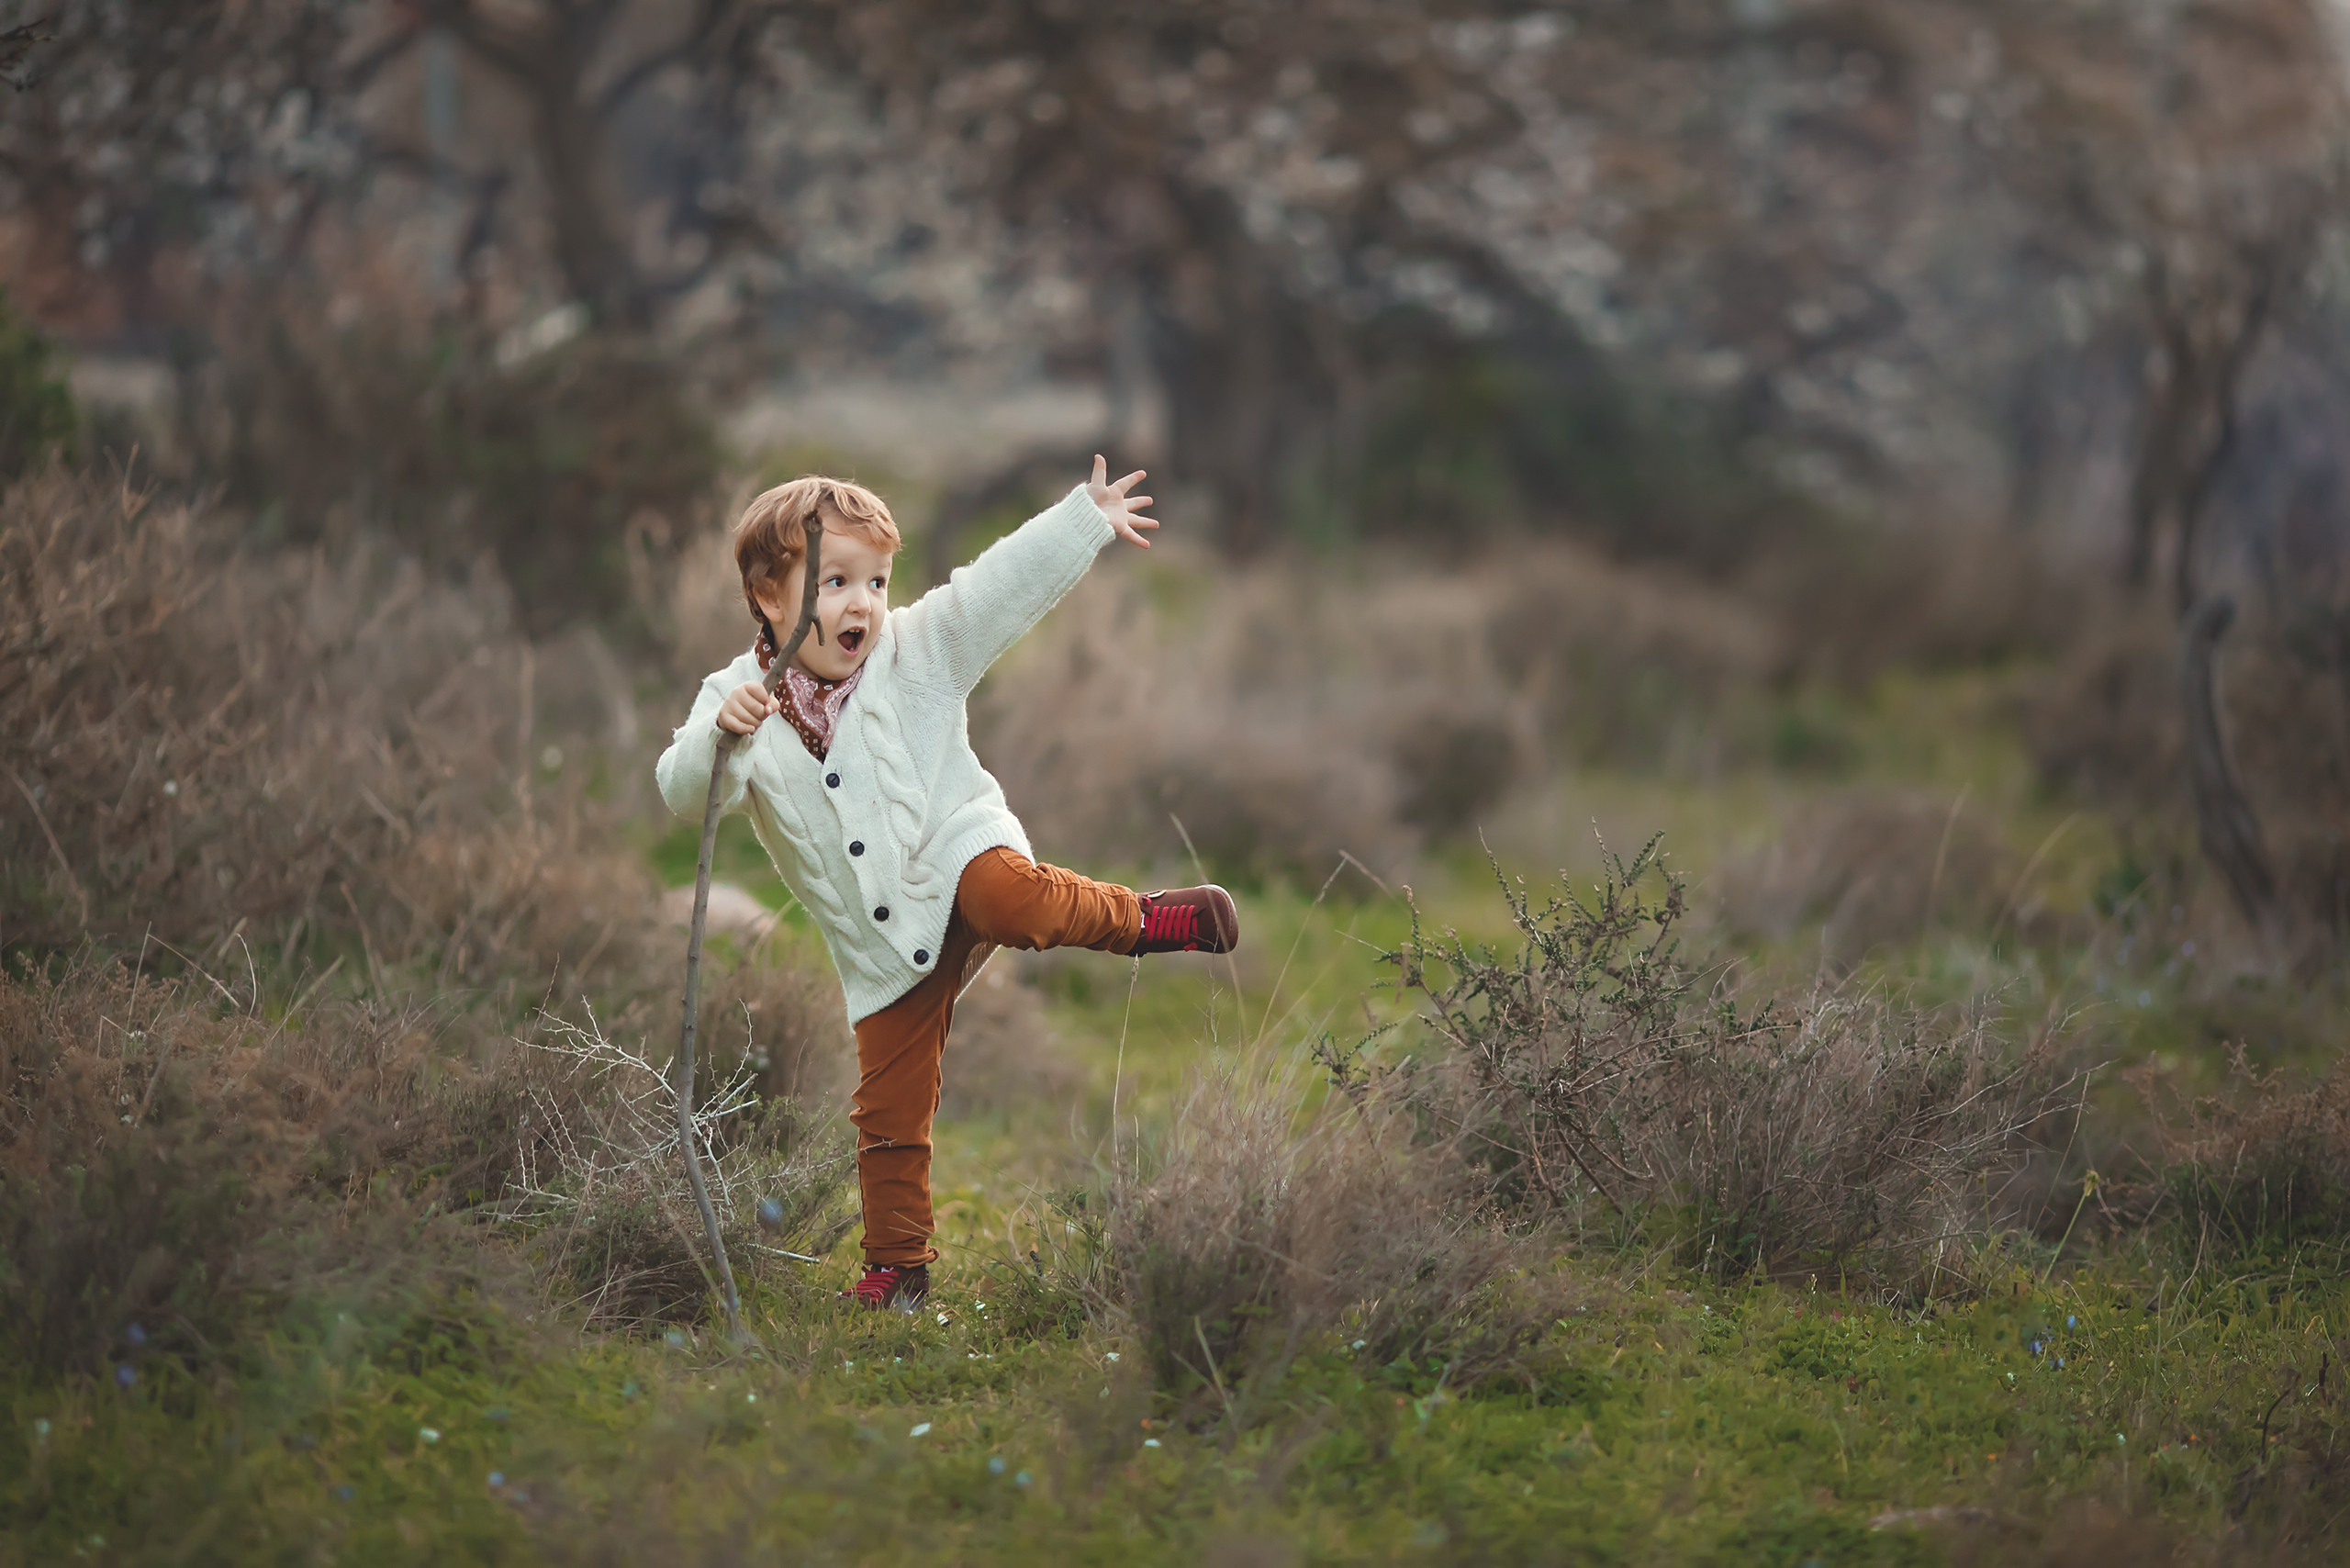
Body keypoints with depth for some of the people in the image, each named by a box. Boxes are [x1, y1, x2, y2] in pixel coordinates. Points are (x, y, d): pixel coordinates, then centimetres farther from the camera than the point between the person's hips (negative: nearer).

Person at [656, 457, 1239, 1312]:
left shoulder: (916, 651, -4)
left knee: (1008, 899, -39)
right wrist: (723, 733, -35)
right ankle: (896, 1266, 23)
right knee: (889, 1111, 6)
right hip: (882, 945, 2)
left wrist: (1085, 519, -16)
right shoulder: (737, 697, -4)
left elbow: (1003, 586, -9)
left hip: (953, 846, -2)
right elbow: (685, 794, -16)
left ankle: (1141, 920, -14)